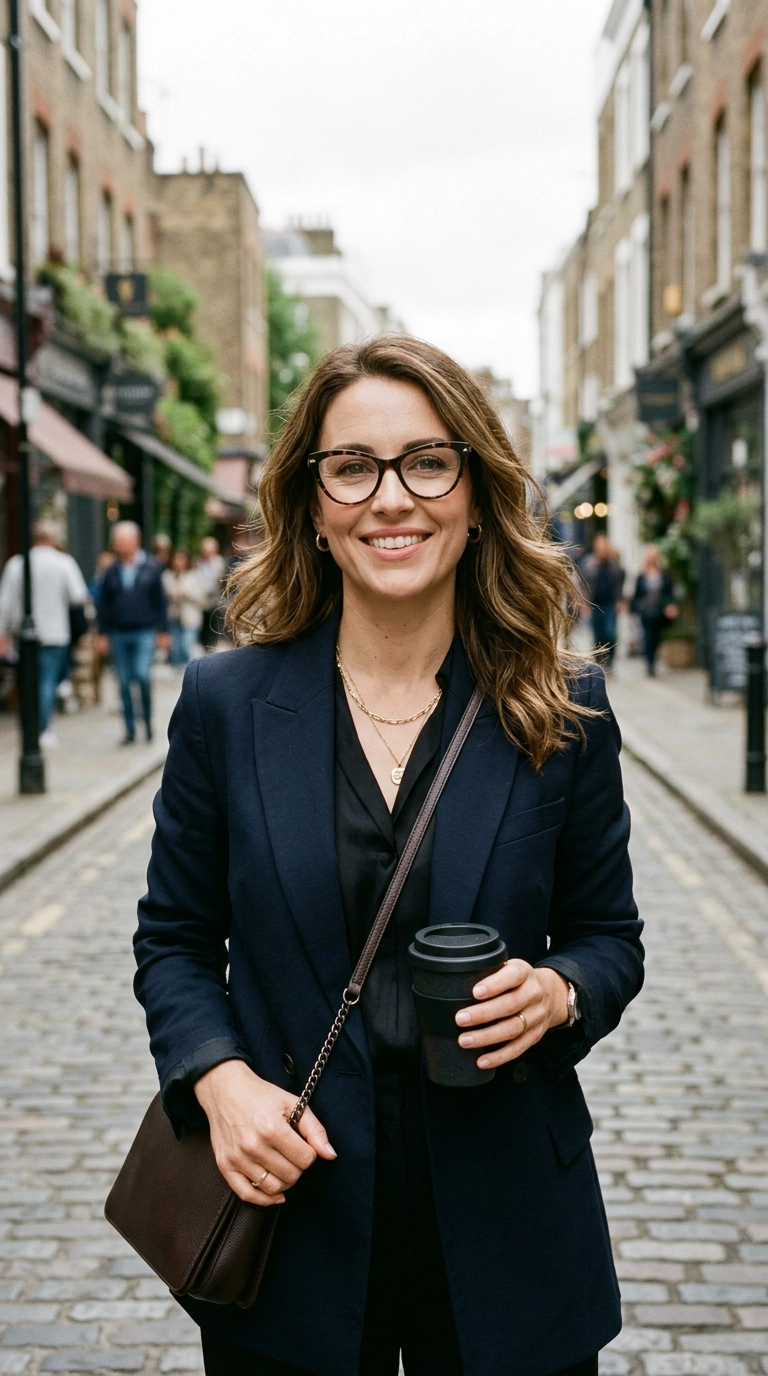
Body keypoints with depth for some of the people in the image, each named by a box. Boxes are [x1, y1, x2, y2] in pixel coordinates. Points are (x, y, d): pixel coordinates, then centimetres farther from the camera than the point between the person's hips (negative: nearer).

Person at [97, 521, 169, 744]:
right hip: (118, 634, 3)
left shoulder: (151, 568, 0)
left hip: (144, 633, -3)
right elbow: (103, 605, 10)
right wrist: (103, 634, 6)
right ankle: (130, 728, 13)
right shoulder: (111, 571, 6)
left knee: (143, 675, -16)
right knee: (124, 683, 5)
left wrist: (163, 632, 2)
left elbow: (160, 601, 4)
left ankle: (148, 718, 7)